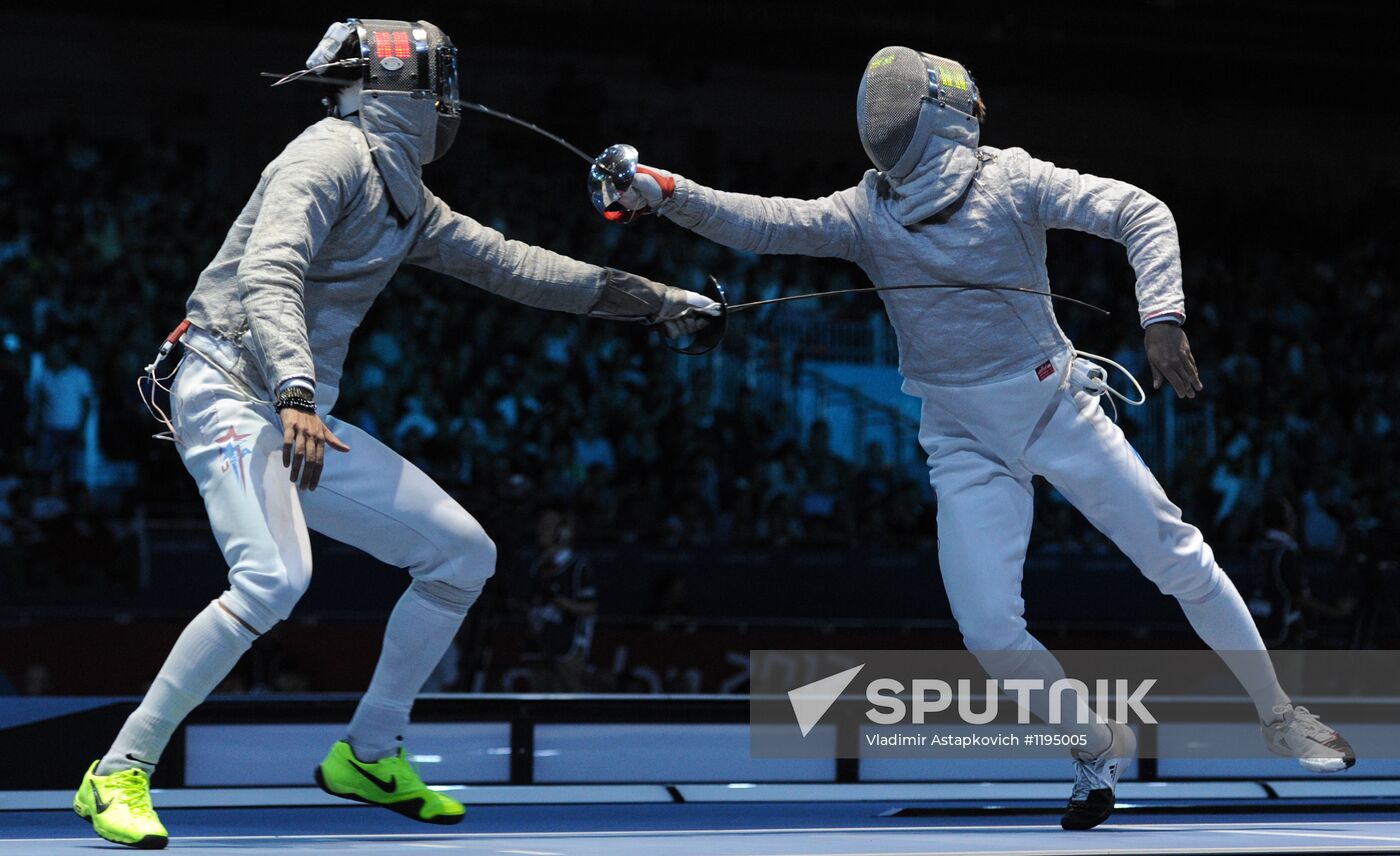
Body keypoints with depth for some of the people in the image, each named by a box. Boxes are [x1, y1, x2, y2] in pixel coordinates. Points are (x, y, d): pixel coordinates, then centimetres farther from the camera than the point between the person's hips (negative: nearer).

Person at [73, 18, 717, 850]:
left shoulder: (403, 195, 15)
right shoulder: (333, 154, -13)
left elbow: (508, 263, 22)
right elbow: (266, 278, -26)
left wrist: (646, 296, 22)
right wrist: (295, 397, -40)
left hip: (299, 412, 9)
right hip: (233, 396, -9)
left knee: (463, 555, 8)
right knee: (273, 579, -32)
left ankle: (369, 756, 19)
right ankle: (121, 773, -22)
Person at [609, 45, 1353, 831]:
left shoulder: (1010, 179, -12)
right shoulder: (864, 213, -5)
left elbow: (1141, 213, -16)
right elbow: (763, 223, -19)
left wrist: (1162, 315, -31)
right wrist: (664, 191, -35)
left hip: (1056, 410, -2)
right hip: (966, 442, 2)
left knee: (1180, 562, 2)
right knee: (991, 631, -10)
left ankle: (1278, 714, 22)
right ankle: (1101, 748, 15)